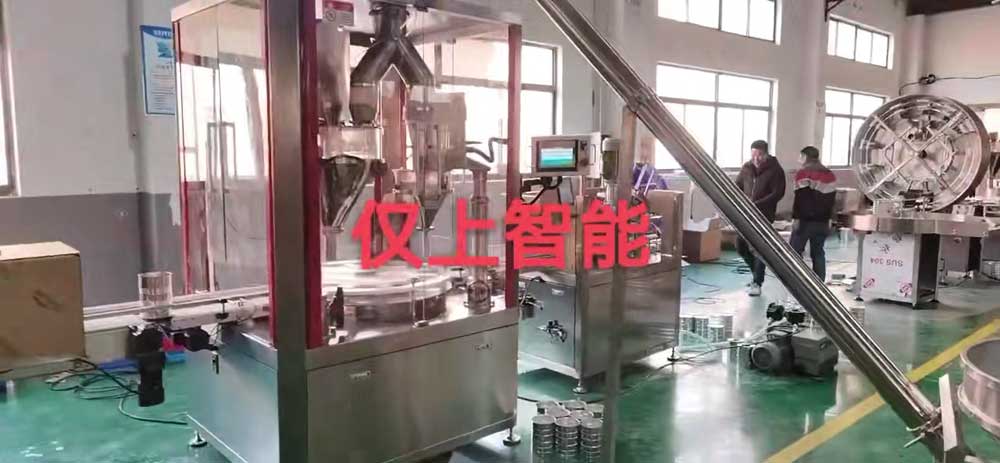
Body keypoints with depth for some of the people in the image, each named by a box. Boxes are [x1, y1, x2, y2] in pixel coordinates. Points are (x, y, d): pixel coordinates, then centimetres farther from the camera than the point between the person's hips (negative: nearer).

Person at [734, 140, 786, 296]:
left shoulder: (775, 170, -11)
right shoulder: (746, 167, 5)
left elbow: (778, 194, -15)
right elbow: (737, 186, 12)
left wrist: (757, 204, -24)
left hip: (764, 215, -6)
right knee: (741, 245, 8)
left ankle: (757, 283, 4)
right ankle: (757, 272, 31)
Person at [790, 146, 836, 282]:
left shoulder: (803, 174, -8)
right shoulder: (830, 175, 14)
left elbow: (799, 198, -14)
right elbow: (831, 199, 16)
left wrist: (795, 217, -12)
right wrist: (828, 218, 21)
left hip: (804, 219, -6)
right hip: (822, 220, 7)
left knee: (795, 250, 0)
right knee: (818, 252, 10)